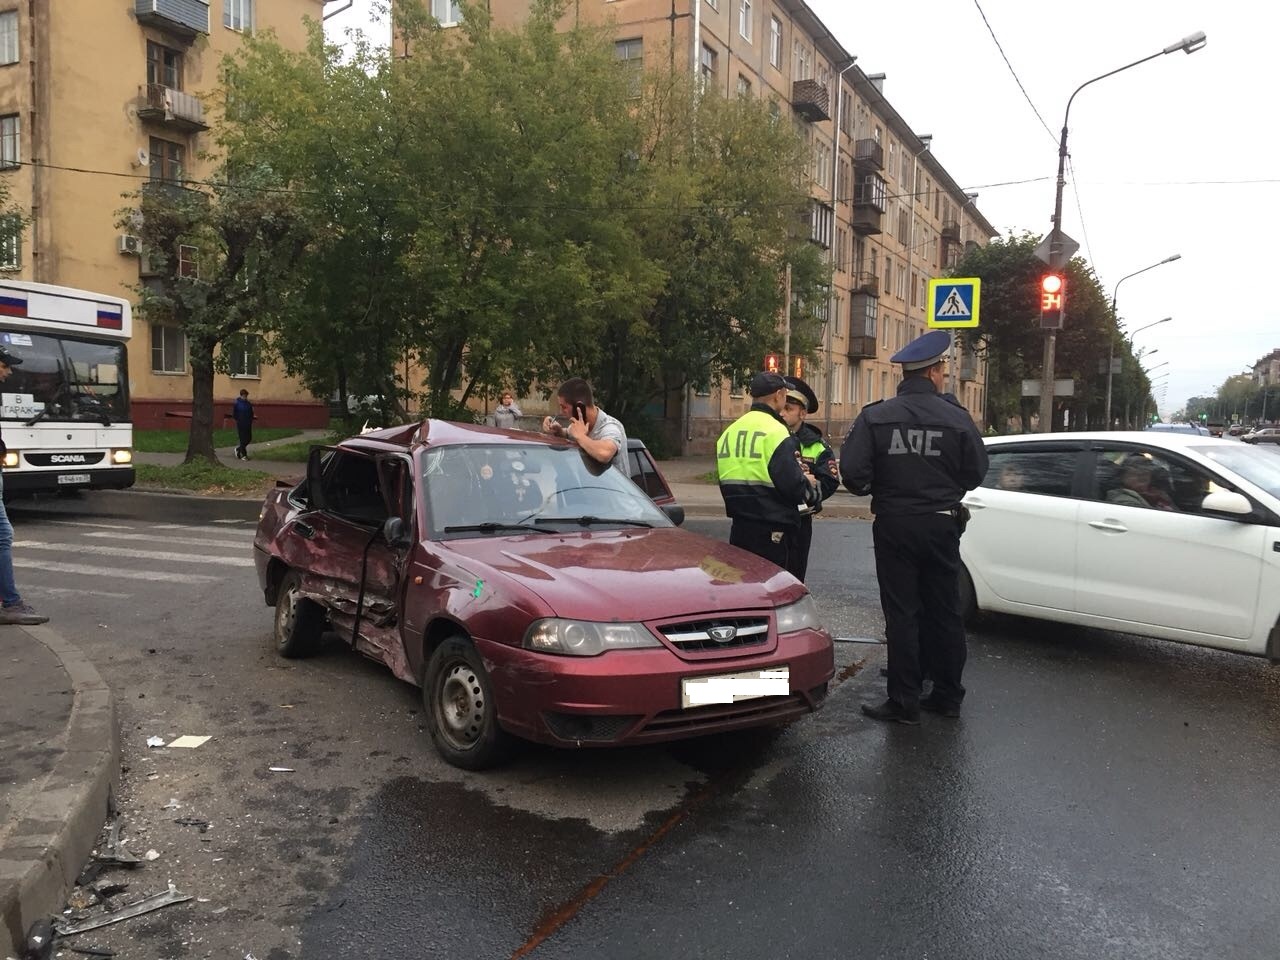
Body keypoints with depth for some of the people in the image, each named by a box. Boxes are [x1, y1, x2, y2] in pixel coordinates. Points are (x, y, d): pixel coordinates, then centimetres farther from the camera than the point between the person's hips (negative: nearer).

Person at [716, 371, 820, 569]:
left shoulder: (729, 432, 9)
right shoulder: (776, 432, -14)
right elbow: (793, 487, -18)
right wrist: (809, 484, 3)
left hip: (738, 528, 7)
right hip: (772, 532, -7)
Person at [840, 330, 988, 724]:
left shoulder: (875, 416, -10)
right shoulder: (957, 418, -6)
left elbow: (853, 470, -14)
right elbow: (976, 472, 0)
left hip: (894, 525, -1)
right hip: (942, 525, 2)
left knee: (901, 614, 4)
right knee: (944, 611, 14)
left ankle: (904, 702, 8)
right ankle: (948, 695, 24)